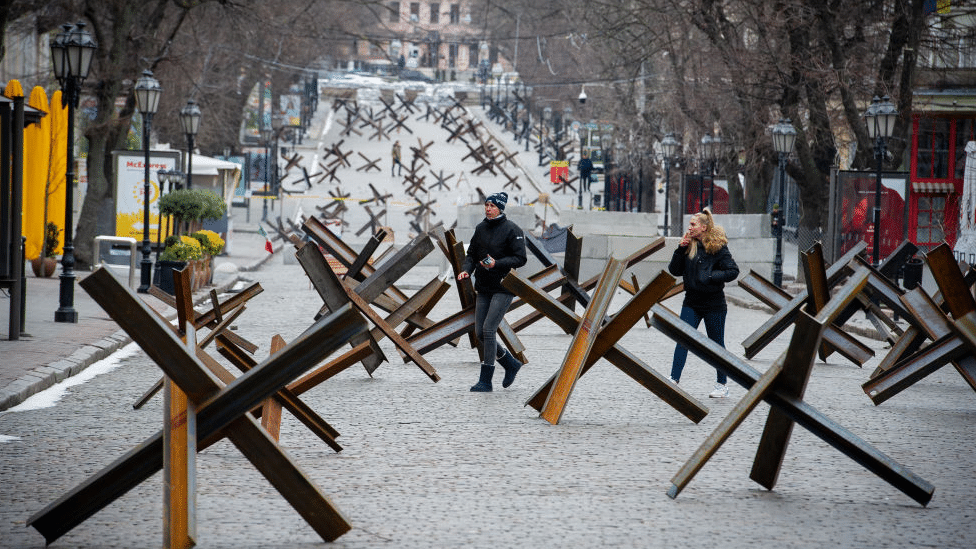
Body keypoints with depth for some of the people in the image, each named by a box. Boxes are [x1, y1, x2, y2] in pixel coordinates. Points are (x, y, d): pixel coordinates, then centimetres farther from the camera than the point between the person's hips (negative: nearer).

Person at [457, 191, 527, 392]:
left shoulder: (512, 230, -10)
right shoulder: (481, 228, 9)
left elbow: (520, 259, -12)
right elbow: (472, 253, 15)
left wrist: (497, 264, -24)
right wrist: (466, 269, -5)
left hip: (503, 287, -7)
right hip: (483, 288, 7)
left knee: (488, 330, -14)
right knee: (480, 333, 6)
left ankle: (486, 380, -8)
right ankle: (511, 364, 27)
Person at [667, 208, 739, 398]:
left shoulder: (718, 247, -10)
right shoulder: (689, 245, 5)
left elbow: (733, 271, -12)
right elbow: (674, 270, 4)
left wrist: (711, 277, -20)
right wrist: (680, 249, -7)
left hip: (714, 304, -4)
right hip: (692, 302, 4)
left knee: (716, 344, 7)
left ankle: (722, 385, 18)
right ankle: (673, 381, -10)